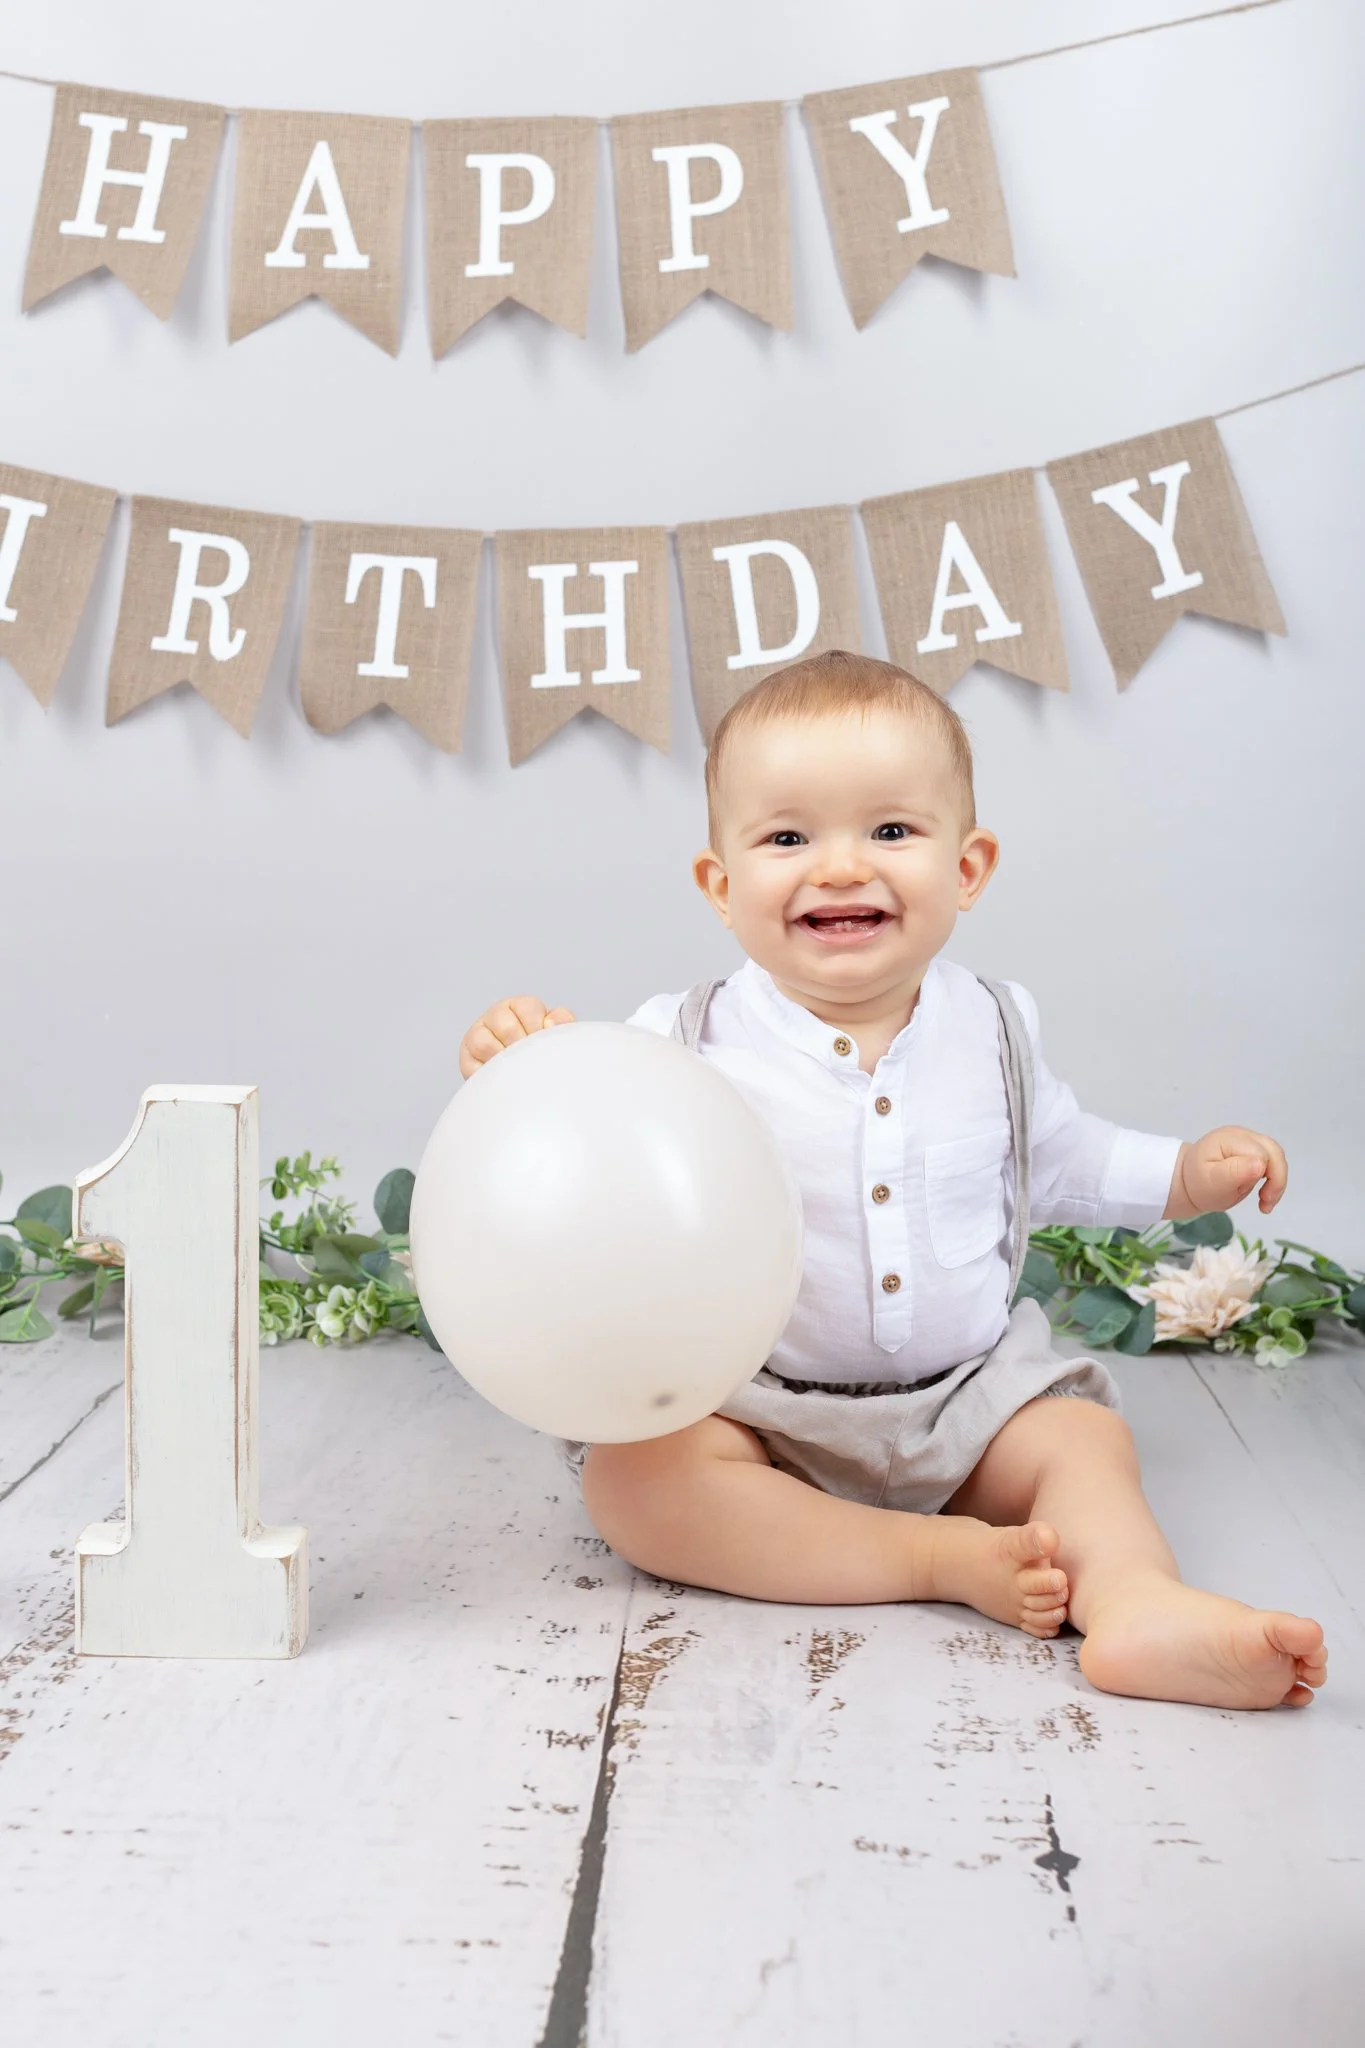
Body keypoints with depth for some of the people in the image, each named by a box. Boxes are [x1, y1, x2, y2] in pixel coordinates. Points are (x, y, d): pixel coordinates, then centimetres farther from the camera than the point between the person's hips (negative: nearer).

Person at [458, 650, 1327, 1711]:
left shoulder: (994, 1029, 0)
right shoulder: (689, 1042, -12)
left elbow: (1055, 1160, 18)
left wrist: (1188, 1173, 9)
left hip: (970, 1390, 3)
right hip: (756, 1407, -3)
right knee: (632, 1479, -26)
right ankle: (944, 1556, -26)